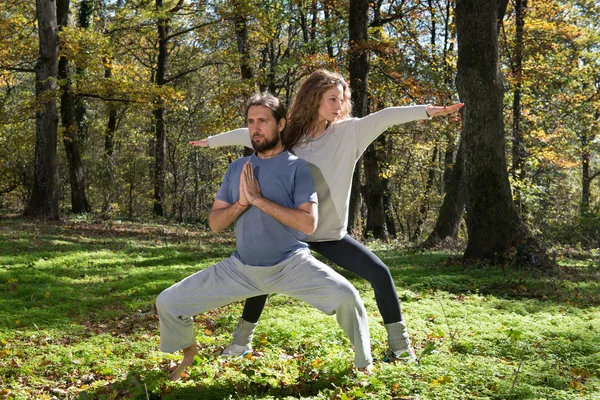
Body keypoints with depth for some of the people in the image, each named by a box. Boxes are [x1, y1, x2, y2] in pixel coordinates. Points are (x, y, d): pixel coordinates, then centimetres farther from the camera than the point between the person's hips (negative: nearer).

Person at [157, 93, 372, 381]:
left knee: (345, 296, -30)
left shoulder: (296, 167, -7)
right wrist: (241, 202, -14)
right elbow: (214, 223, 6)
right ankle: (188, 350, 31)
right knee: (167, 303, -1)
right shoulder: (237, 167, 7)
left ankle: (364, 364, -2)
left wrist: (258, 199, -19)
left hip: (291, 264, -4)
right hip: (241, 267, 4)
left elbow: (309, 223, -19)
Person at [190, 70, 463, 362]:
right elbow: (248, 134, 10)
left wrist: (428, 110, -30)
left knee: (379, 273, -11)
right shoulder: (288, 135, -3)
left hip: (332, 234, -1)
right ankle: (241, 341, 28)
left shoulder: (349, 132, -7)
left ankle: (399, 343, 4)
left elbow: (386, 117, -18)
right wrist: (210, 141, 20)